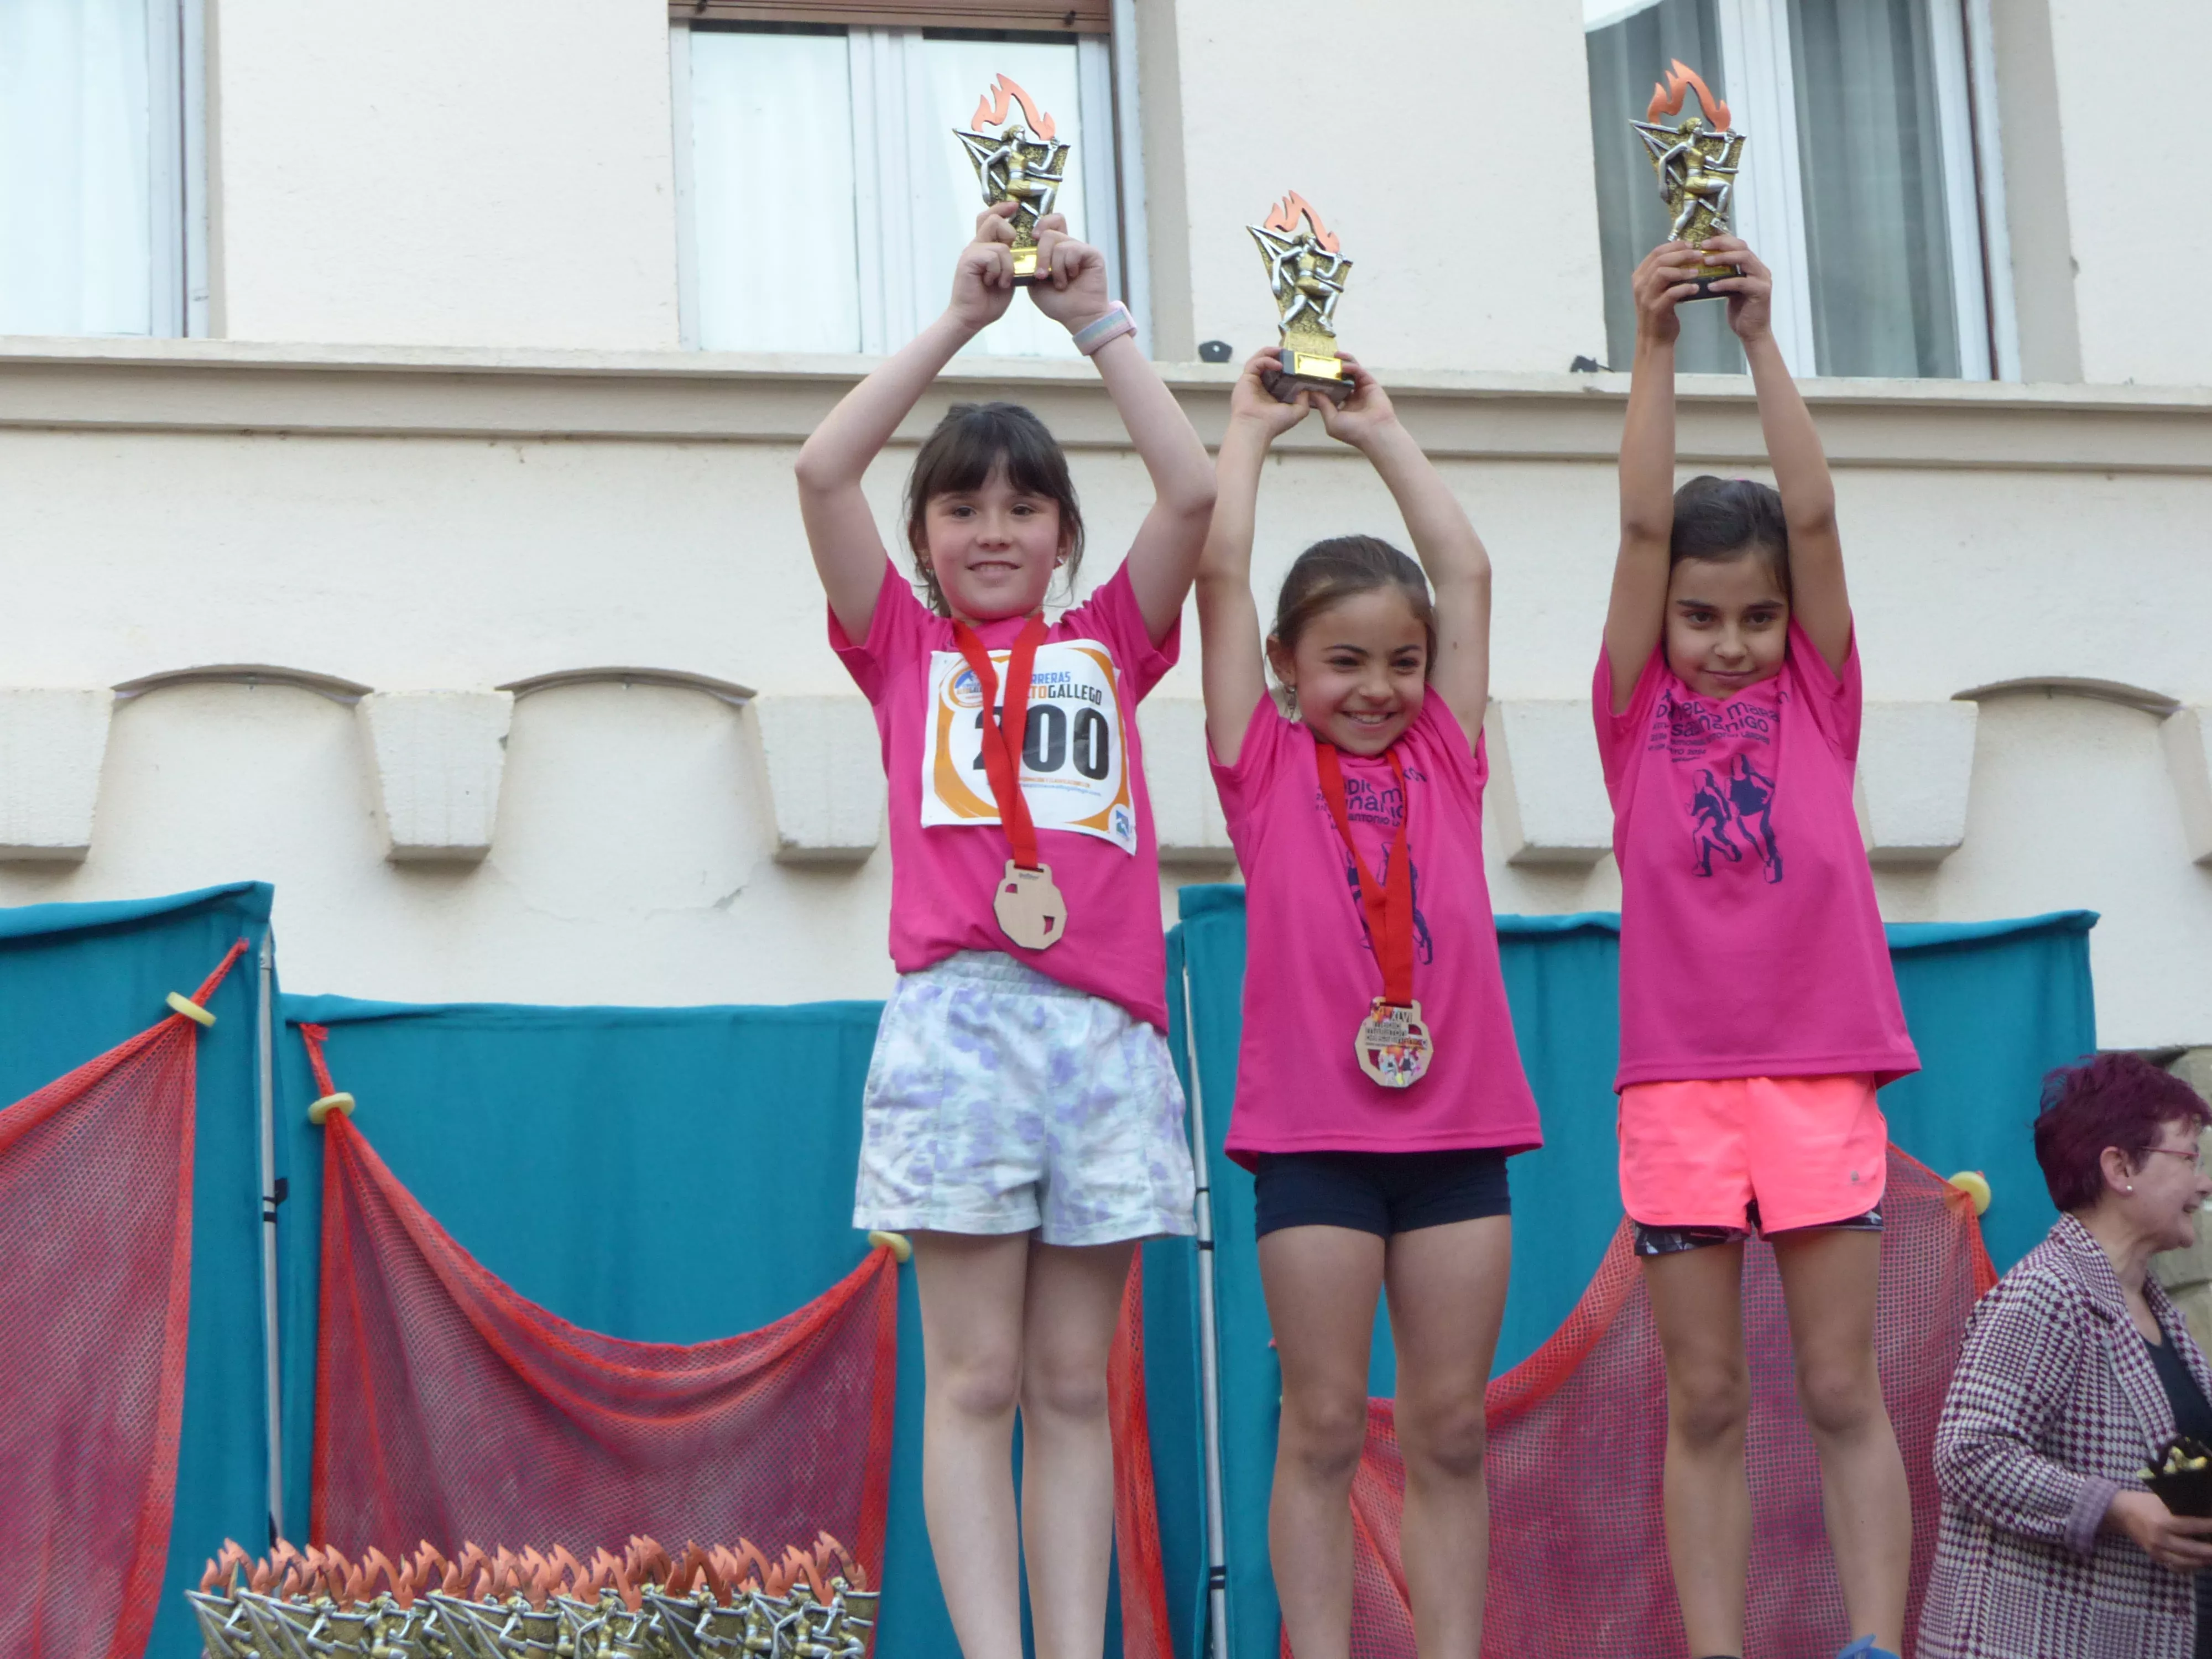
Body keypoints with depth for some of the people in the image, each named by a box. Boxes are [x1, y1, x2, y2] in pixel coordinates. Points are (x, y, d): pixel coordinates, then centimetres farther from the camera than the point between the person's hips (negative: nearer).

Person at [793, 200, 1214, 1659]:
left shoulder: (1107, 647, 19)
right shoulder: (905, 647, 14)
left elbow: (1196, 490, 7)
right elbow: (823, 470, 1)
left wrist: (1098, 319, 7)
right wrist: (964, 316, 2)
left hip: (1108, 1028, 2)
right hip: (958, 1019, -2)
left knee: (1075, 1384, 4)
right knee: (977, 1380, -4)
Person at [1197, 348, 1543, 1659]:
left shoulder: (1444, 763, 12)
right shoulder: (1268, 768, 5)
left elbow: (1467, 573, 12)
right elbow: (1221, 573, 2)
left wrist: (1379, 429, 17)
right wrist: (1253, 426, 11)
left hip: (1456, 1123, 3)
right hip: (1315, 1130, -3)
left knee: (1452, 1426, 4)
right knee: (1324, 1425, -1)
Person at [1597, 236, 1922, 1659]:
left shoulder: (1817, 702, 9)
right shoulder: (1640, 716, 7)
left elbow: (1815, 516, -1)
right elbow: (1644, 527, -2)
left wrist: (1762, 338, -5)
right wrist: (1658, 346, -8)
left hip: (1820, 1073, 0)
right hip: (1679, 1081, 0)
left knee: (1844, 1390, 0)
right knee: (1706, 1403, 3)